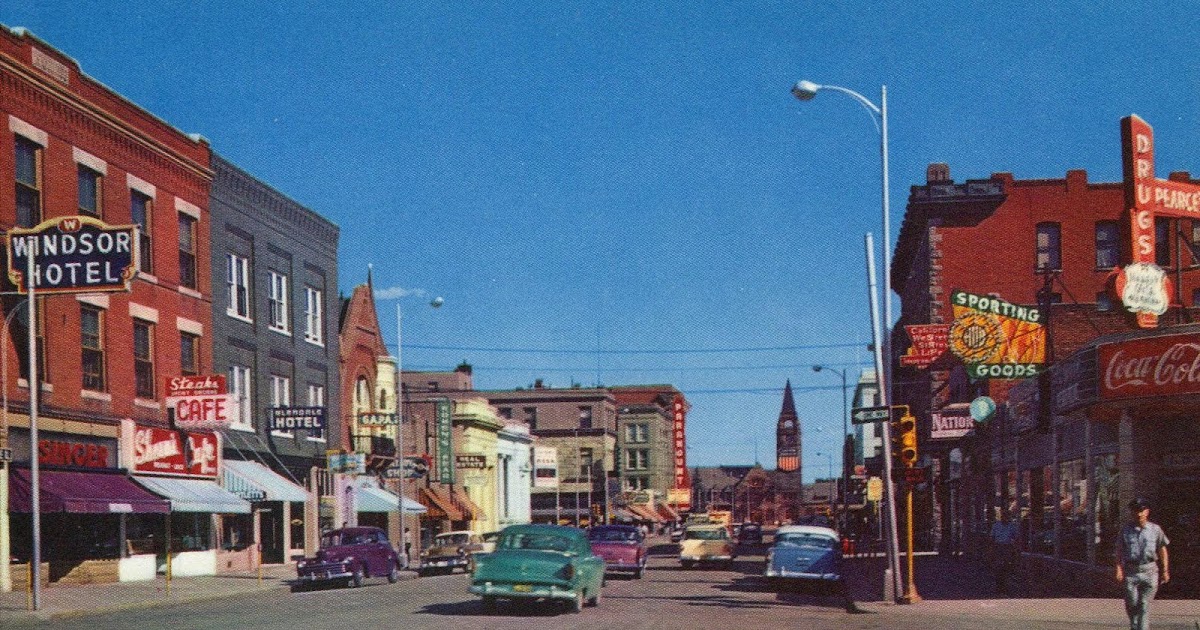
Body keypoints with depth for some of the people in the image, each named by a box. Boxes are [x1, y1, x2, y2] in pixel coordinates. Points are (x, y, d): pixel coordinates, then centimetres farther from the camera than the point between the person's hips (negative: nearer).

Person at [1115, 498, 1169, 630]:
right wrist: (1119, 569, -5)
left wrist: (1165, 571, 9)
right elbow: (1119, 551, 4)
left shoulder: (1155, 529, 2)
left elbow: (1162, 550, 10)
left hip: (1150, 571, -1)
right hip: (1131, 571, 1)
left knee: (1145, 605, -5)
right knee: (1131, 604, 5)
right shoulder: (1126, 530, 2)